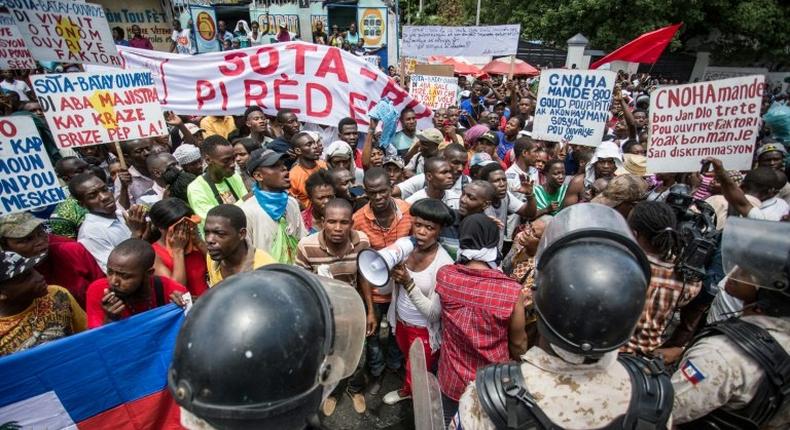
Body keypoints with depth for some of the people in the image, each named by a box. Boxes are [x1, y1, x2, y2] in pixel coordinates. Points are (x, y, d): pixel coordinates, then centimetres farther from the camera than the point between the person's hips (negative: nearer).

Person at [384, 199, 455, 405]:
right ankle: (407, 389, 61)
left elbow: (433, 313, -26)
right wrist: (391, 273, -27)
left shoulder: (444, 264, -27)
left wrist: (408, 283, -35)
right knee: (409, 363, 32)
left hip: (424, 332, -5)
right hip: (401, 322, 6)